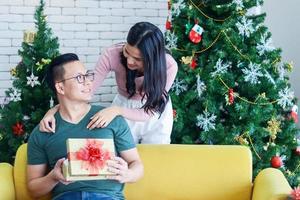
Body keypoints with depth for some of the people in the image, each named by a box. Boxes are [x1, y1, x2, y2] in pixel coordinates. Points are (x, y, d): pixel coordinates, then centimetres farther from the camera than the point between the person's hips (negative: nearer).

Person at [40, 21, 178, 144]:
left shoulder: (168, 66, -31)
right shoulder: (113, 54, -29)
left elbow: (151, 111, -30)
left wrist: (116, 110, -45)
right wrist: (55, 110, -38)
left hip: (156, 115, 0)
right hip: (124, 106, 1)